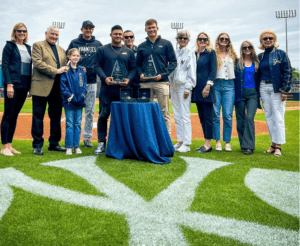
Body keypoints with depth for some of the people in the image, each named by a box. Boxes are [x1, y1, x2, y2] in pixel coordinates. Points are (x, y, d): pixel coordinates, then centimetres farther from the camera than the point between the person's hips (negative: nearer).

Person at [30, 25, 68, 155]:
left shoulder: (61, 50, 22)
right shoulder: (38, 45, 3)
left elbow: (65, 66, 23)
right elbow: (37, 62, -11)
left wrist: (65, 69, -1)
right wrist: (56, 71, -15)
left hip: (57, 88, 6)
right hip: (41, 87, -6)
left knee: (56, 116, 9)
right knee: (38, 116, -1)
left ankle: (54, 144, 20)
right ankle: (37, 145, 6)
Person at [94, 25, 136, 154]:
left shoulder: (129, 52, 14)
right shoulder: (102, 50, 9)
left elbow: (133, 68, 14)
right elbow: (97, 66, 4)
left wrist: (128, 79, -5)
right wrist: (104, 78, -13)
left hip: (123, 89, 2)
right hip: (107, 89, -2)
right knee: (103, 115, -2)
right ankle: (101, 143, 6)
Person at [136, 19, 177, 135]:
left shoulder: (166, 44, 6)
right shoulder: (141, 46, 14)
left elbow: (173, 62, 2)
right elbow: (138, 64, 18)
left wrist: (163, 74, -11)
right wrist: (140, 74, -3)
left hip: (162, 82, -3)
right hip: (145, 83, 3)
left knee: (164, 112, -2)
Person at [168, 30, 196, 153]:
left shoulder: (190, 54, 0)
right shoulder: (174, 53, 16)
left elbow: (192, 72, -5)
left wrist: (188, 88, -12)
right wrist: (170, 84, 12)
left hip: (183, 86, -6)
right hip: (173, 86, 6)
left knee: (185, 115, -7)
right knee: (177, 115, 8)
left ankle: (186, 144, -4)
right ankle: (180, 141, 16)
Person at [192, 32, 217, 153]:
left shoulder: (211, 52, -1)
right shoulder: (195, 54, 16)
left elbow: (213, 70, -7)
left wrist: (208, 86, -17)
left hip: (206, 88, -6)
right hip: (197, 89, 7)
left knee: (207, 116, -5)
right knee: (201, 116, 8)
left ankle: (208, 144, -1)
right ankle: (206, 143, 15)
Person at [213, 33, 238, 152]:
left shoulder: (233, 55, 17)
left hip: (229, 85, 1)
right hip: (216, 85, -1)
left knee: (228, 115, -4)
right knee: (215, 114, -4)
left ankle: (227, 142, 4)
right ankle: (217, 142, 4)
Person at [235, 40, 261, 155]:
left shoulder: (256, 63, 12)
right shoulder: (237, 63, 7)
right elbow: (234, 78, 5)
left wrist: (259, 93, 8)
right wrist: (234, 94, -3)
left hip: (252, 94, 0)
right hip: (240, 93, 0)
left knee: (249, 118, -14)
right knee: (240, 120, 2)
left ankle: (249, 146, -13)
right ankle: (243, 144, 14)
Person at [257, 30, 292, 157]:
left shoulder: (281, 54, -1)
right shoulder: (260, 57, 12)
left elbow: (288, 72, -5)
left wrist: (284, 90, -12)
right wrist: (257, 91, 9)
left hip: (277, 88, -5)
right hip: (263, 88, 5)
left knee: (278, 116, -7)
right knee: (268, 116, 6)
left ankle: (278, 146, -4)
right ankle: (273, 144, 13)